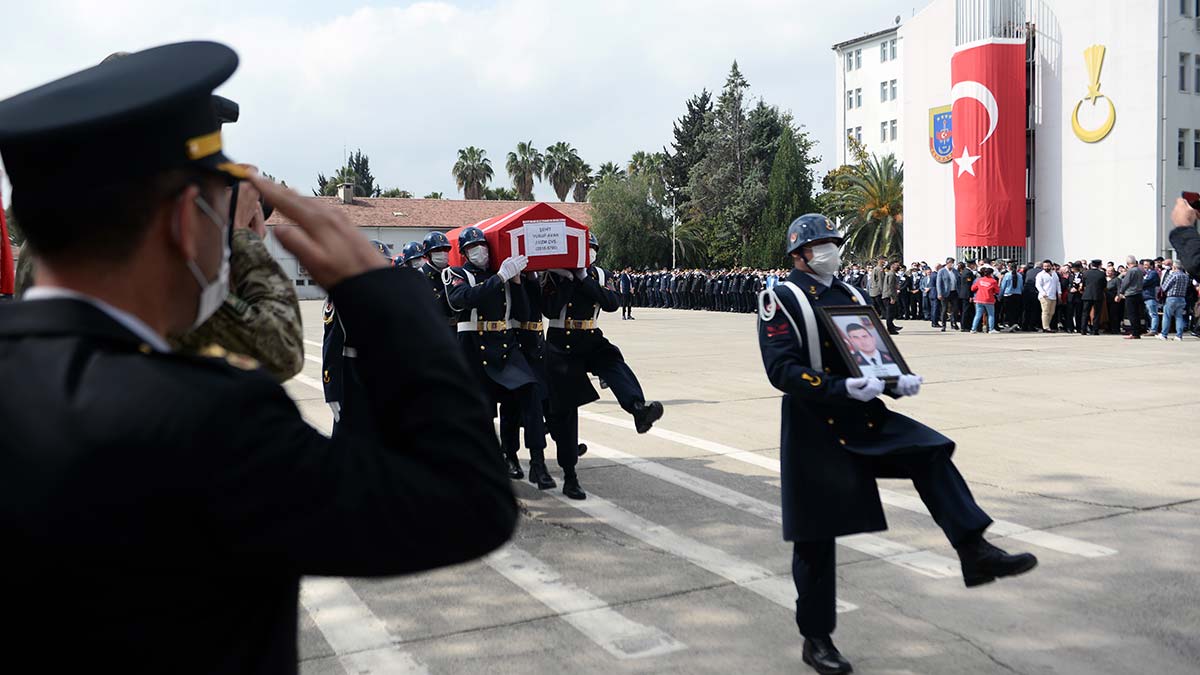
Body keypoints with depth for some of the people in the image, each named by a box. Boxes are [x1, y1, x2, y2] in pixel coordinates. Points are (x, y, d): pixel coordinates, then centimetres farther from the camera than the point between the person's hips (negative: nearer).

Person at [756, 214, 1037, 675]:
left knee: (932, 452, -17)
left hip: (866, 418, 6)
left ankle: (975, 554, -16)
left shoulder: (851, 297, 13)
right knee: (816, 538, 3)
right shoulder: (781, 300, -8)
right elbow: (781, 369, -19)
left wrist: (899, 381, -8)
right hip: (815, 429, -6)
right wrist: (843, 389, -30)